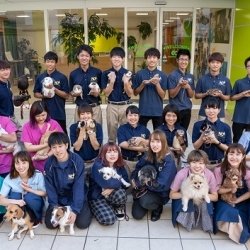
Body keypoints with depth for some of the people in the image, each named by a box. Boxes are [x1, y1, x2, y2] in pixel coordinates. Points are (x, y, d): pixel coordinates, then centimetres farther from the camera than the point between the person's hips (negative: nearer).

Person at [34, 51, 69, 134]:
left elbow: (66, 95, -5)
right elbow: (35, 93, 11)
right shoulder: (40, 77, 5)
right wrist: (42, 95, -9)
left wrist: (55, 90, -19)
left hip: (59, 113, -3)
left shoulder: (62, 77, -4)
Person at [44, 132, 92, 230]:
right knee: (50, 223, -12)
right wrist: (54, 206, -17)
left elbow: (79, 186, -21)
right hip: (59, 199, 2)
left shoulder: (77, 160, -21)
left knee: (82, 223, -17)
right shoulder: (49, 163, -12)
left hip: (76, 198, -2)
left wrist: (75, 209, -26)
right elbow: (49, 187, -7)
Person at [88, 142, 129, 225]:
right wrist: (120, 180, -17)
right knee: (108, 219, -27)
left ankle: (119, 209, 1)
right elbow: (106, 183, -33)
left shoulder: (120, 166, -3)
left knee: (120, 193, -32)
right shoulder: (98, 165, -20)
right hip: (97, 197, -4)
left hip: (111, 196, 4)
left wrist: (112, 188, -24)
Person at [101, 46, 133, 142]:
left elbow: (130, 94, -3)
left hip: (125, 106, 0)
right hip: (112, 106, 0)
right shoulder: (106, 73, -1)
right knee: (111, 132, 9)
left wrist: (126, 82, -20)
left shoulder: (128, 73, -1)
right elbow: (106, 93, -4)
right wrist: (112, 82, -19)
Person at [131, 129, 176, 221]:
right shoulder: (149, 156, -5)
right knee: (137, 215, -8)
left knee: (145, 201, -33)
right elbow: (138, 167, 8)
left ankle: (158, 207, 1)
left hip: (161, 193, -4)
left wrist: (139, 183, -23)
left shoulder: (168, 160, -23)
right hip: (146, 188, 4)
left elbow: (161, 184, -28)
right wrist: (133, 180, -13)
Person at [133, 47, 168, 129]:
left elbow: (163, 96, -1)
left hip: (157, 111, 1)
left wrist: (157, 84, -17)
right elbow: (135, 93, 4)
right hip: (143, 110, 0)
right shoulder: (139, 74, 0)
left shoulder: (162, 75, 0)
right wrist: (143, 84, -13)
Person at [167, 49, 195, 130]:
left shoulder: (190, 76, 8)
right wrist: (179, 85, -25)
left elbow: (191, 95, 9)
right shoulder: (172, 75, -8)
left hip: (187, 109, 5)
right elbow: (171, 95, -9)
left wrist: (188, 87, -11)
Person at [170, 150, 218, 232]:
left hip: (203, 204, 1)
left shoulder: (209, 175, -20)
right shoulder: (182, 173, -25)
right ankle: (186, 220, -2)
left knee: (207, 204, -28)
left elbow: (215, 197, -9)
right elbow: (172, 195, -14)